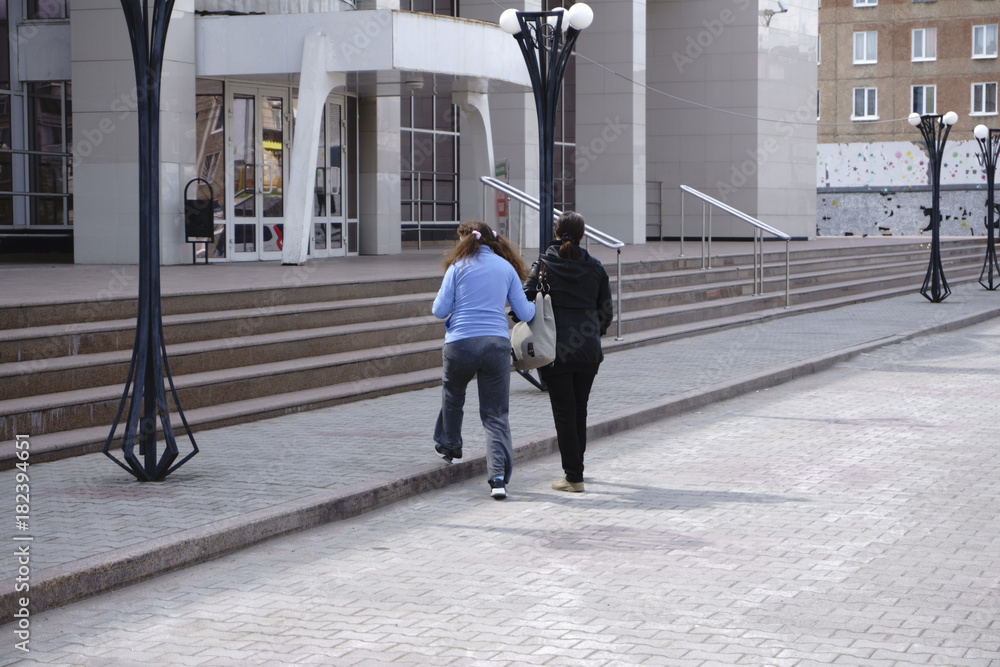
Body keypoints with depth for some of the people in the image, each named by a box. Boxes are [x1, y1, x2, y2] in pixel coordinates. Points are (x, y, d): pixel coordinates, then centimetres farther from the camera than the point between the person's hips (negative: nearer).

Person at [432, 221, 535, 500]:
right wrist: (535, 303, 32)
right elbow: (524, 313, 10)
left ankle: (450, 445, 44)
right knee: (495, 414, 1)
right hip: (497, 344, 1)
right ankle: (499, 477, -13)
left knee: (452, 395, 28)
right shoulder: (507, 268, 10)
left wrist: (436, 304, 23)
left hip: (461, 343, -1)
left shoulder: (459, 267, 3)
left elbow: (440, 310, 0)